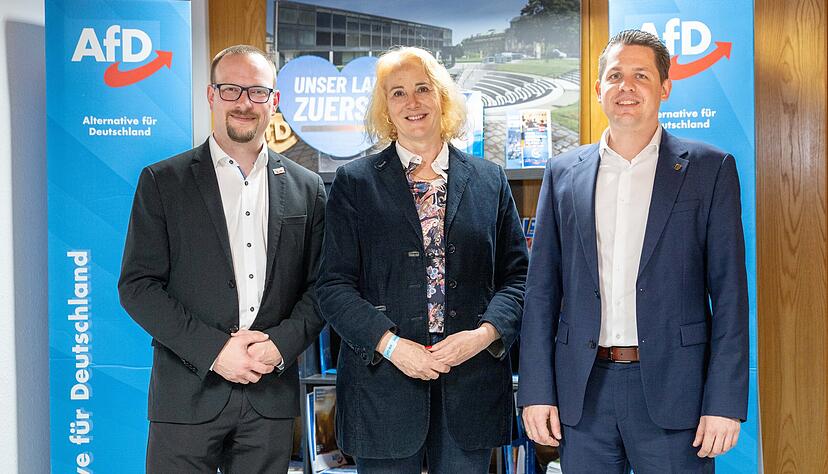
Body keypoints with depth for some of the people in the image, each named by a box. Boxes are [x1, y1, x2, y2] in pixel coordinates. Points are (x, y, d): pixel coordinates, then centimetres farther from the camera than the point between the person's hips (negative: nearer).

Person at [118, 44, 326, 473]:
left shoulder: (305, 188, 8)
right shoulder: (162, 181, 1)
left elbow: (319, 286, 8)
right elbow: (137, 285, -3)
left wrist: (282, 343, -9)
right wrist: (213, 350, -12)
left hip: (272, 397, 2)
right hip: (188, 394, -2)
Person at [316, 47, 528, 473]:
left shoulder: (489, 180, 9)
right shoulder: (355, 182, 3)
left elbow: (517, 275, 8)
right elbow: (333, 286, -1)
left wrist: (485, 333, -10)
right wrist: (390, 344, -14)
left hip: (472, 386, 2)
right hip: (383, 383, -1)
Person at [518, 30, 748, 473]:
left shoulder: (710, 168, 1)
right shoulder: (563, 173, 8)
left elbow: (729, 292, -2)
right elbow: (542, 289, 7)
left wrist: (725, 401, -8)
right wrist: (537, 391, 1)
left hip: (672, 389, -2)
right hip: (583, 390, 2)